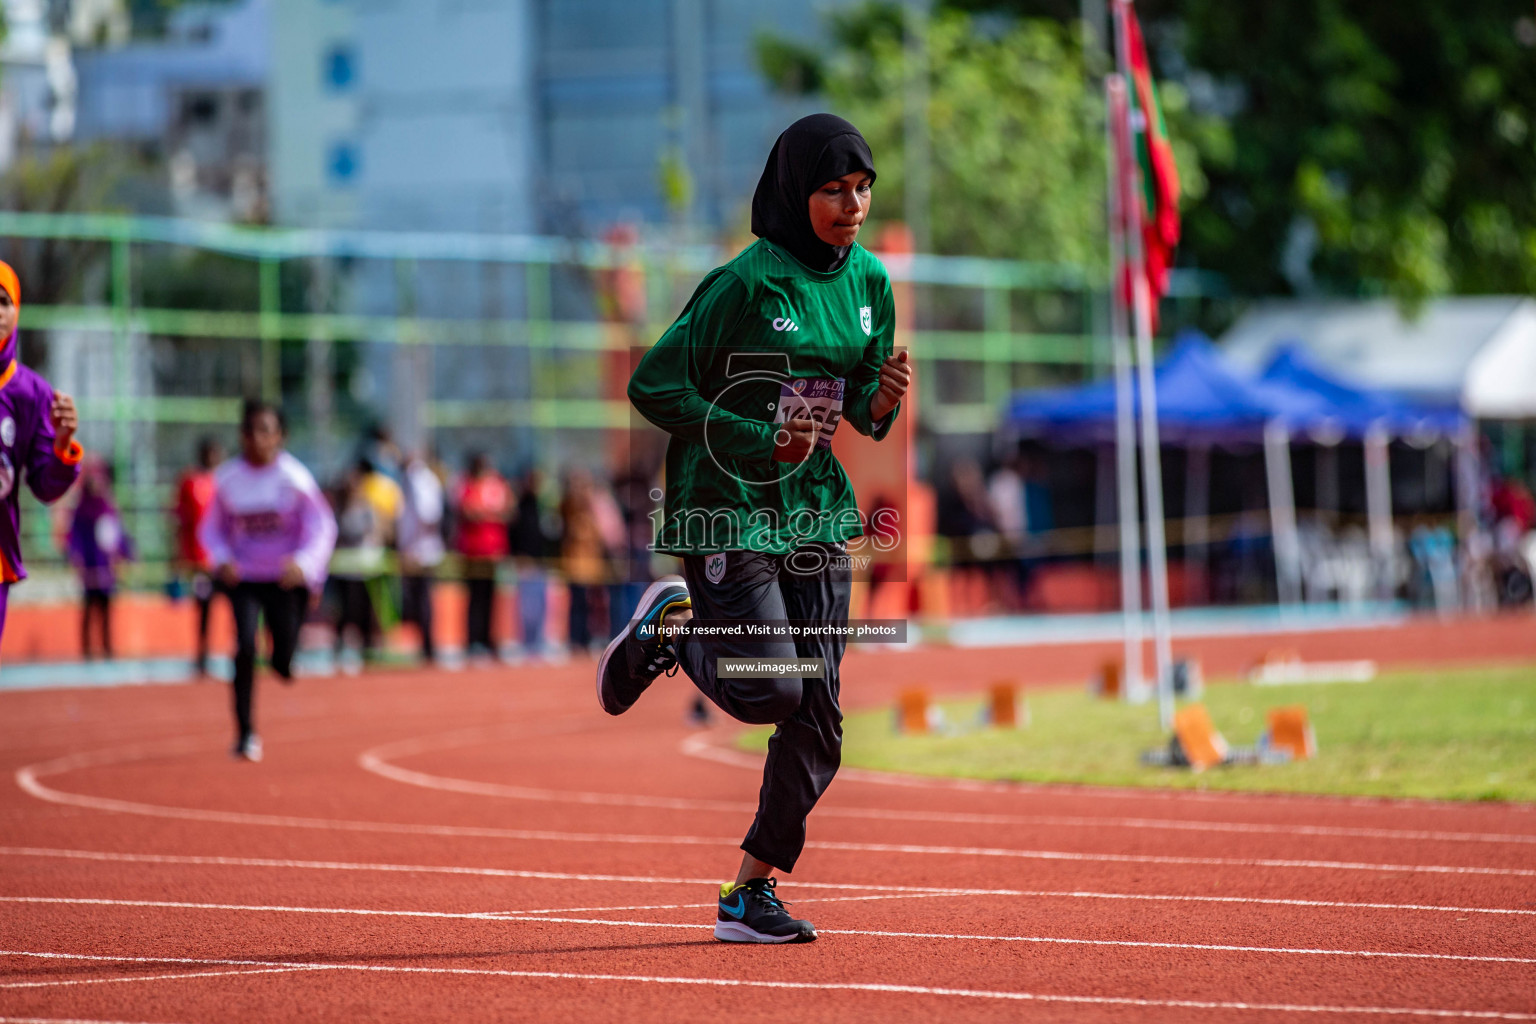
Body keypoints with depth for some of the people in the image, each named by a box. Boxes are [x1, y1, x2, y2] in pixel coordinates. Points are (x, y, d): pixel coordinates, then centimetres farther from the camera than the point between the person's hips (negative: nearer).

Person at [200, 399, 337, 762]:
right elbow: (212, 528, 8)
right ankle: (245, 732, -8)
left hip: (286, 579, -1)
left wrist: (302, 562, -27)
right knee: (245, 647, -19)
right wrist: (222, 558, -12)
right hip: (244, 578, 1)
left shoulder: (294, 477, -10)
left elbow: (322, 528, -10)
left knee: (284, 665, -1)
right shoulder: (227, 479, -4)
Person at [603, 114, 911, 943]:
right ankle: (671, 629, 17)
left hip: (816, 513, 6)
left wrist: (883, 401, -8)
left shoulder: (867, 281, 6)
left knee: (817, 718, 0)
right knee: (771, 691, -14)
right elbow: (652, 385, -14)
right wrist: (759, 441, -19)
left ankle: (751, 894, 11)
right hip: (726, 510, -6)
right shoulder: (746, 283, -15)